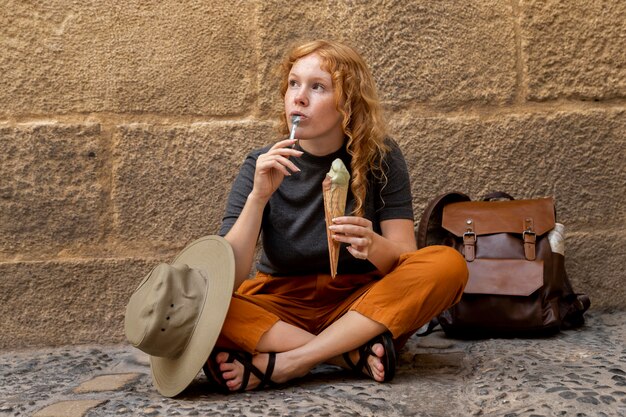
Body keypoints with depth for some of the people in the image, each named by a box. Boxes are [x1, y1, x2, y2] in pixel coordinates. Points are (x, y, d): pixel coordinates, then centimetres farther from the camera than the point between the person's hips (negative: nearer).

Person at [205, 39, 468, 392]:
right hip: (281, 307, 0)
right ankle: (357, 354, -23)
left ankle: (285, 362, -25)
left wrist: (373, 246, -34)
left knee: (448, 264, -26)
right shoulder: (263, 166, -7)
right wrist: (258, 196, -28)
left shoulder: (381, 158, -6)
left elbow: (405, 258, -11)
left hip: (363, 307, 1)